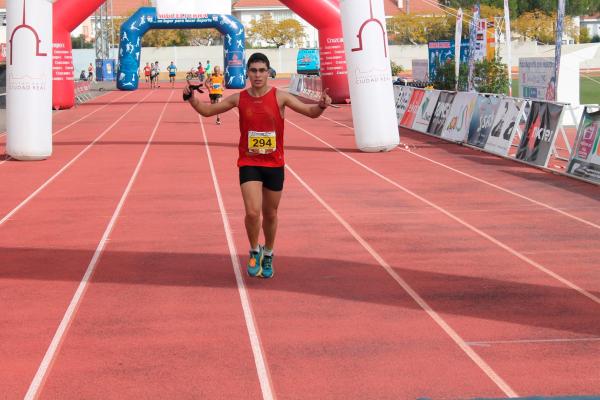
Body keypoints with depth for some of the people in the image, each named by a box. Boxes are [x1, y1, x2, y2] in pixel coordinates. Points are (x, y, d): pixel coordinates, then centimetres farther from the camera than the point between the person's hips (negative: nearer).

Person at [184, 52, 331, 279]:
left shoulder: (279, 97, -6)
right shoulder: (239, 99, -1)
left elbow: (310, 112, -8)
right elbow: (207, 111, 9)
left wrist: (321, 106, -30)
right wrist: (191, 98, -9)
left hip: (274, 164, 0)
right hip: (249, 164, 0)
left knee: (270, 214, 13)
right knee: (252, 212, -16)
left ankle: (268, 255, 37)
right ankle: (255, 252, 11)